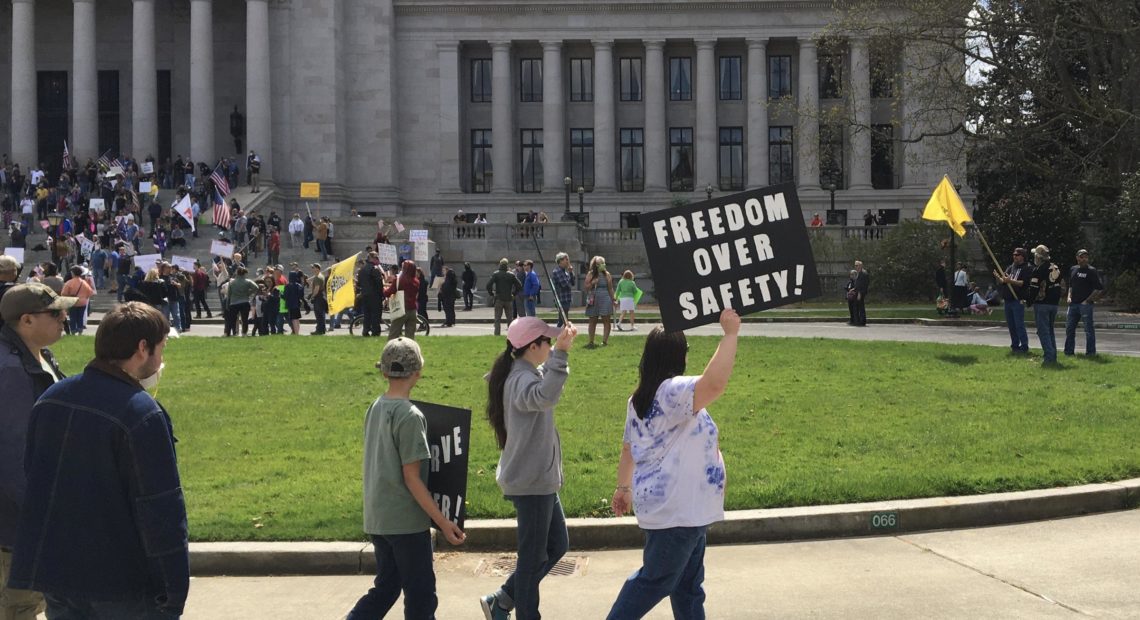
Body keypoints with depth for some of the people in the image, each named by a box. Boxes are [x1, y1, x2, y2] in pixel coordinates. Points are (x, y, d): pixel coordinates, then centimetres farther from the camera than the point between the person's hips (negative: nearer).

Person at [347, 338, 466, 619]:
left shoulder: (376, 408, 5)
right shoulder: (410, 416, -18)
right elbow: (411, 478, -18)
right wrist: (443, 521, -15)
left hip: (377, 518, 8)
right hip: (406, 521, -8)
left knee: (385, 588, 18)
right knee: (420, 594, 5)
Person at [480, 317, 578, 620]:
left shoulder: (526, 373, 10)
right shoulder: (522, 379, -22)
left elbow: (544, 380, 36)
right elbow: (545, 396, -47)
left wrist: (560, 348, 31)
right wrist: (560, 354, -52)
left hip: (541, 480, 11)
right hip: (531, 482, -11)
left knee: (557, 546, 20)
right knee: (533, 557, 1)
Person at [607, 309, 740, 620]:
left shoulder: (641, 398, 8)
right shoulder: (673, 392, -22)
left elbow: (628, 448, 16)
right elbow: (715, 383, -39)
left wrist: (624, 487, 25)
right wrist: (730, 334, -34)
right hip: (675, 510, -10)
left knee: (688, 583, 18)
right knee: (655, 580, 2)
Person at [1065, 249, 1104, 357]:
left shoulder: (1091, 271, -5)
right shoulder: (1072, 269, 13)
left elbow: (1099, 288, -8)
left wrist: (1088, 300, -11)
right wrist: (1069, 297, 9)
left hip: (1085, 304, -6)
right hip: (1073, 304, 6)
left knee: (1089, 329, -2)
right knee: (1069, 328, 9)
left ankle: (1090, 352, 3)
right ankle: (1069, 351, 18)